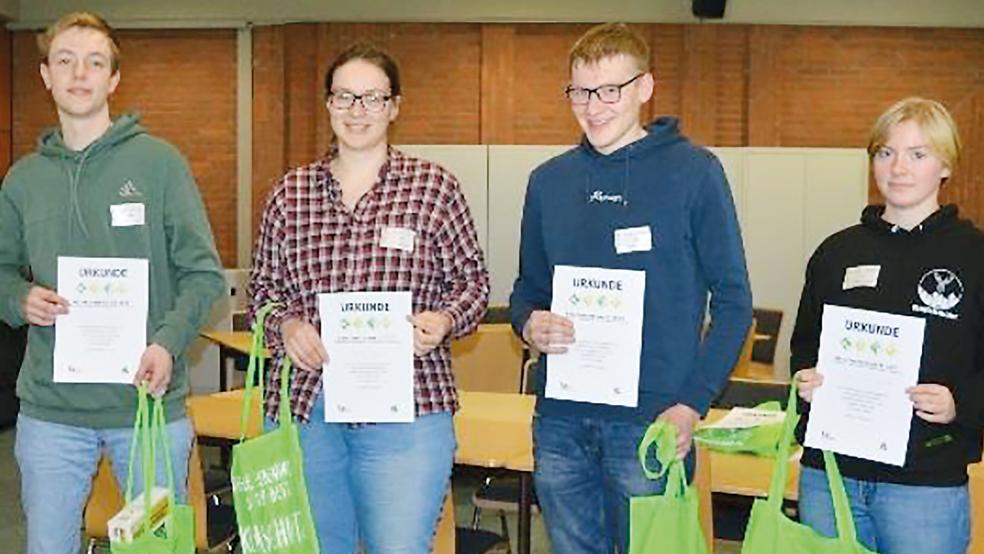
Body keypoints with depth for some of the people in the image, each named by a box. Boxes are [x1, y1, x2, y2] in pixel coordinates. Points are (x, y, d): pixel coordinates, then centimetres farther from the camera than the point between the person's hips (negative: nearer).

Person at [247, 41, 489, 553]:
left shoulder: (433, 187, 1)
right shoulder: (290, 193, 9)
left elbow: (471, 279, 5)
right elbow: (262, 286, 14)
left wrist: (445, 321, -14)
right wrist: (285, 324, -6)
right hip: (302, 404, 3)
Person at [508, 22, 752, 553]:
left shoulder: (693, 172, -4)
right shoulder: (549, 181, 9)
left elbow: (732, 301, -4)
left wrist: (692, 402, -13)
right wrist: (529, 323, -6)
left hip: (653, 422, -4)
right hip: (560, 420, 4)